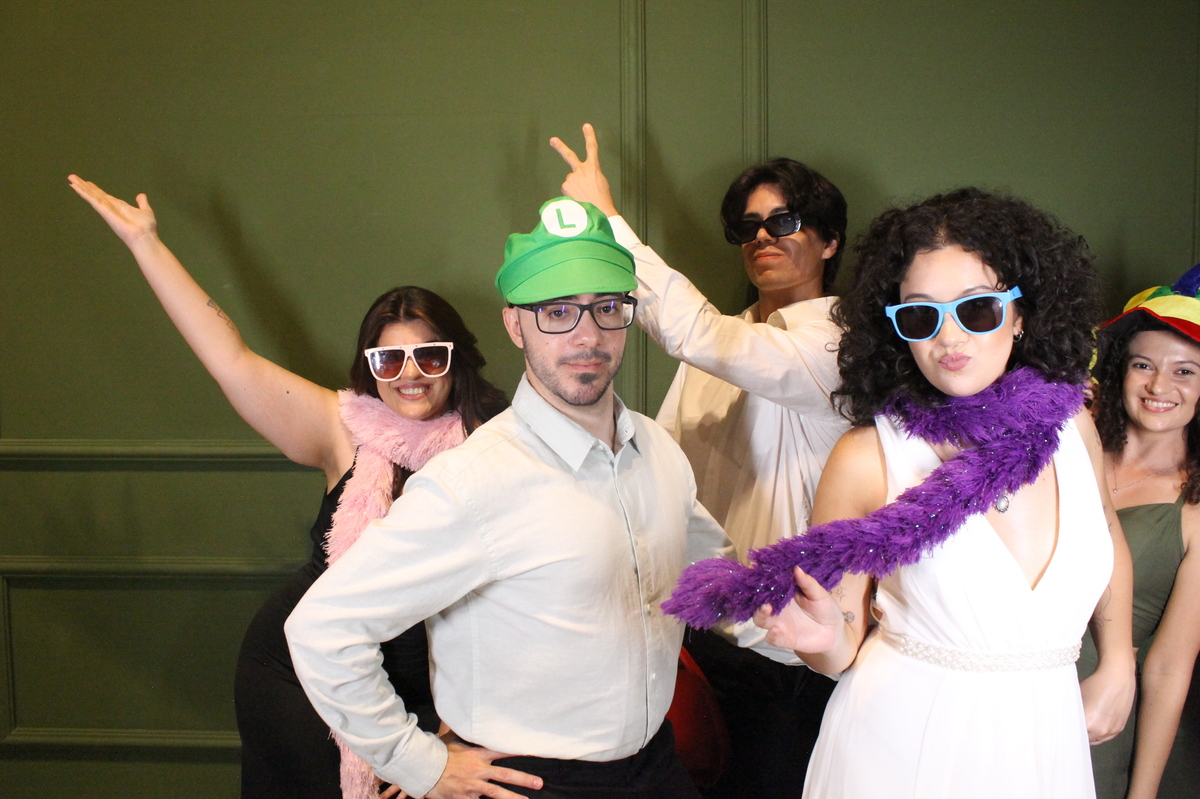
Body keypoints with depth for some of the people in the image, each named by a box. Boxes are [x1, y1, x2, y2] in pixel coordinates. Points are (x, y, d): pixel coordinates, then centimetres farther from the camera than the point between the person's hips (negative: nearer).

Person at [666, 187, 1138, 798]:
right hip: (903, 745, -4)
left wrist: (1118, 669, 17)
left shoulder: (1070, 424, -3)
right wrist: (826, 637, -29)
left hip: (1046, 742, 4)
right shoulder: (867, 458, -15)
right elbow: (842, 651, -8)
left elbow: (1107, 539, 18)